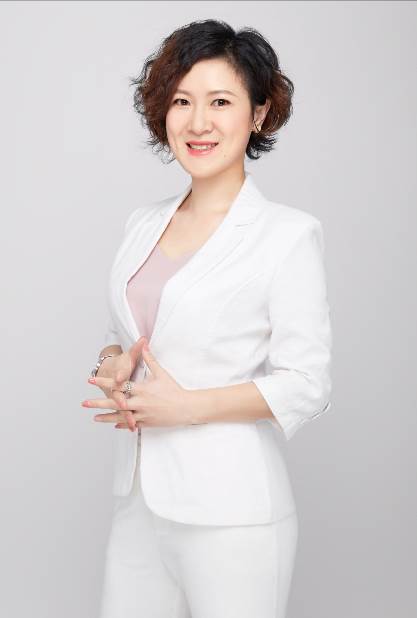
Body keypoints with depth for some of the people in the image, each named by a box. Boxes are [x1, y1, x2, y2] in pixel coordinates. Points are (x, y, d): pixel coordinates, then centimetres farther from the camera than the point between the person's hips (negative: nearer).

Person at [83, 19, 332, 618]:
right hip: (140, 501, 5)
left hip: (231, 515, -5)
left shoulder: (289, 233, -9)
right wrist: (114, 366, -5)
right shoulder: (145, 222, 9)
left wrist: (187, 405, -17)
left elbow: (306, 386, -11)